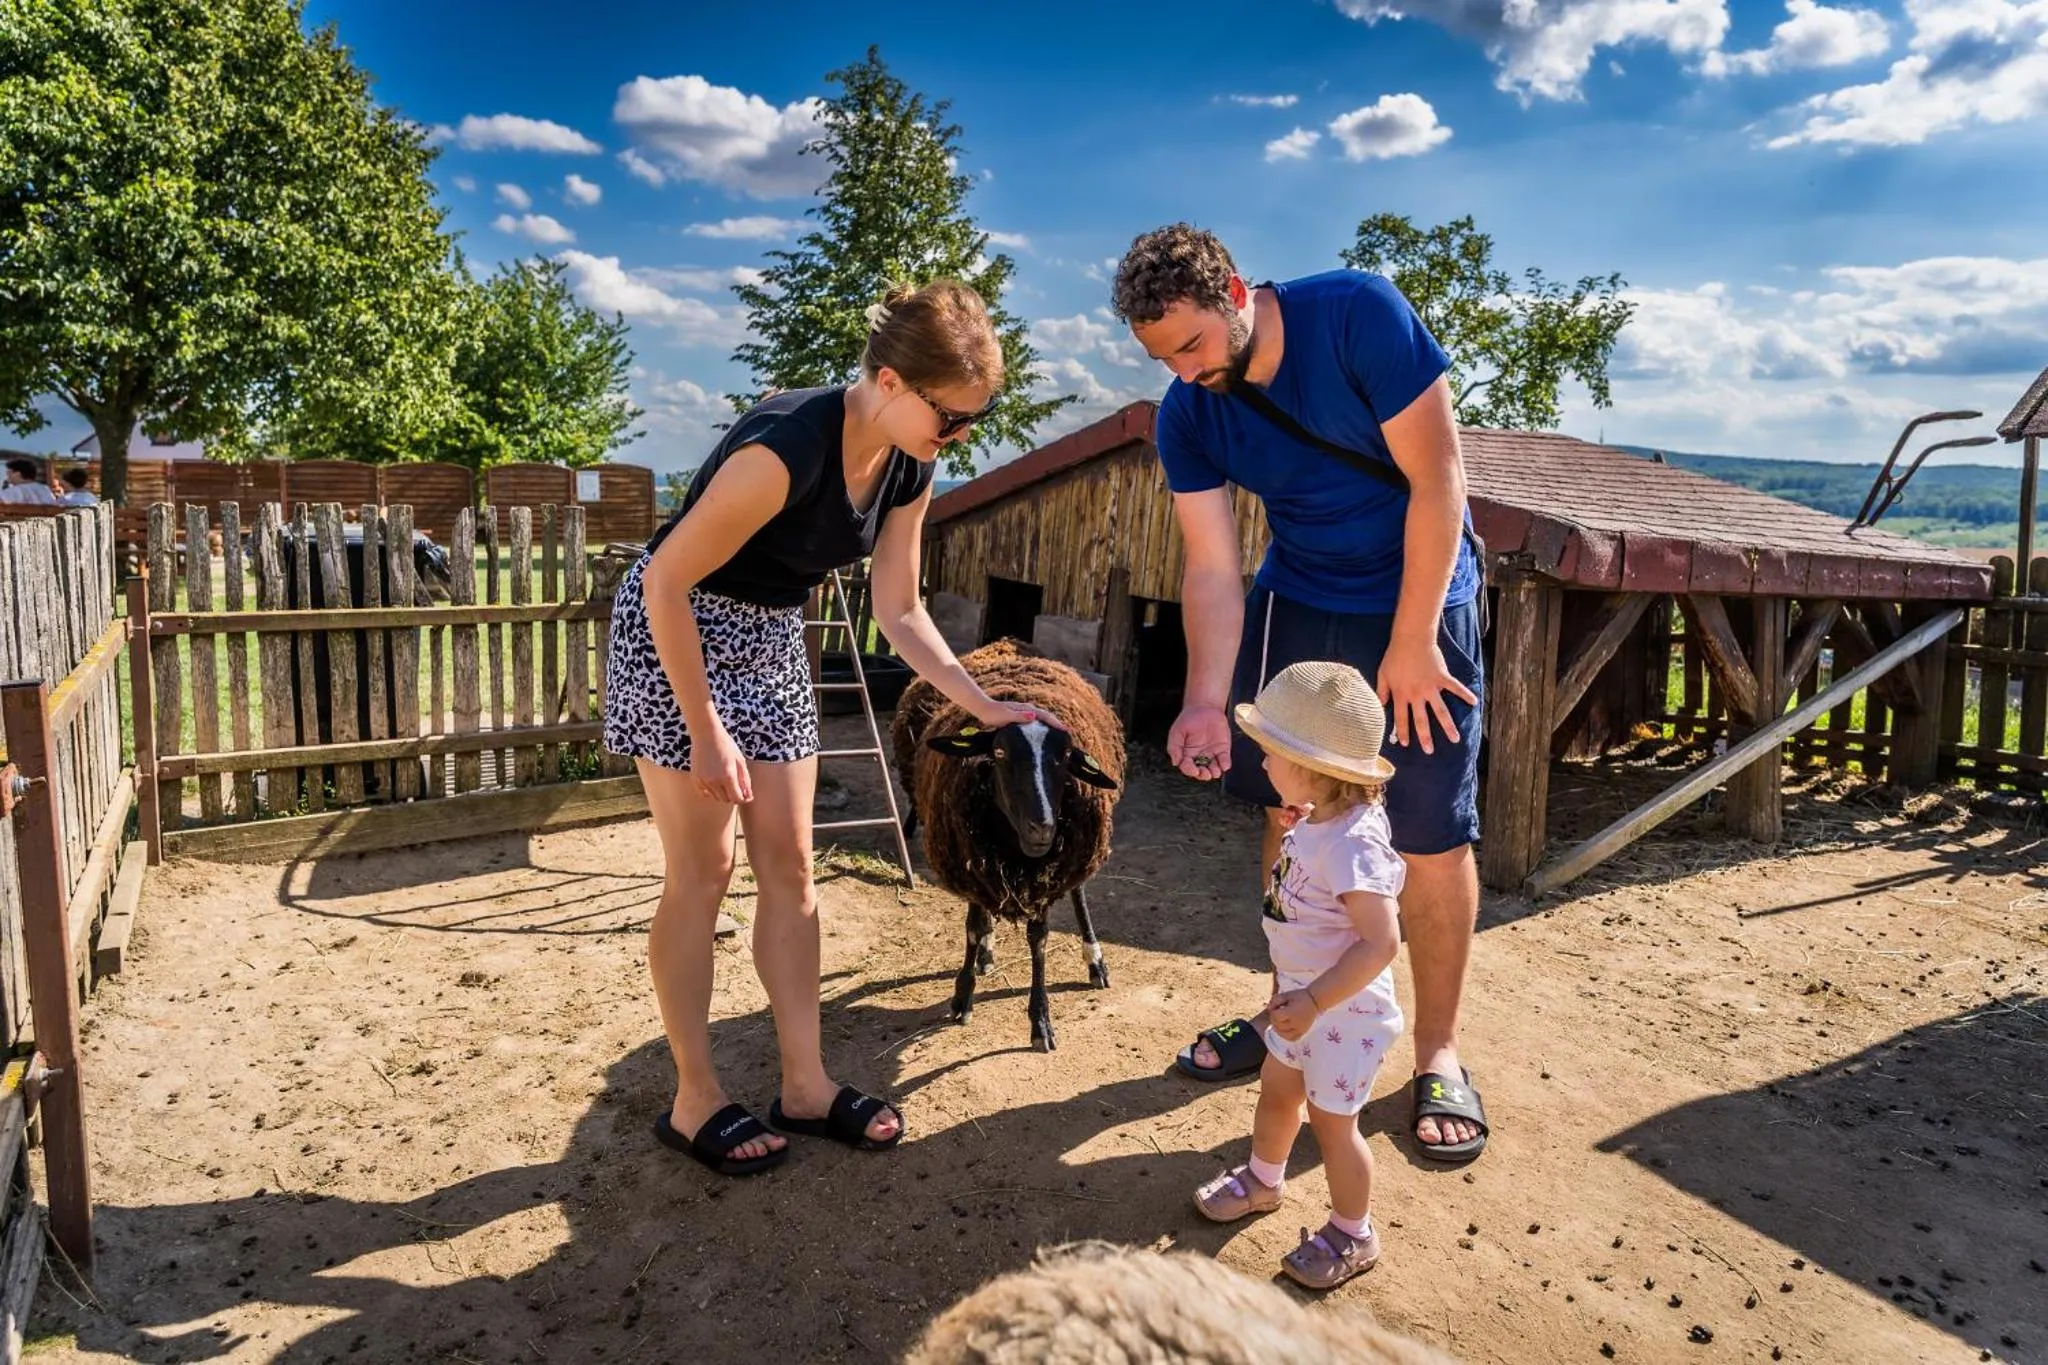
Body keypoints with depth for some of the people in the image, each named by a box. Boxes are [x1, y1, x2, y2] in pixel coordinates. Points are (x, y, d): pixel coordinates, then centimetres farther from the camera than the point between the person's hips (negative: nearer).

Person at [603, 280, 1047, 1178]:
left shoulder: (908, 469, -7)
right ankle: (694, 1102, 12)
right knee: (702, 872, -3)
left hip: (772, 638, 7)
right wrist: (705, 731, -20)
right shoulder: (787, 446, -31)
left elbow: (899, 612, 1)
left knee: (788, 863, 6)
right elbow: (667, 581, -24)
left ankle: (805, 1086, 15)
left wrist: (983, 707, -5)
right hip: (676, 631, -7)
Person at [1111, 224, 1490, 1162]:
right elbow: (1211, 570, -10)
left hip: (1417, 598, -4)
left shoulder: (1358, 313, -23)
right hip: (1293, 603, 4)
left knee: (1432, 833, -4)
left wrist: (1410, 644, -19)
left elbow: (1438, 481, -20)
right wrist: (1206, 701, -23)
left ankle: (1437, 1055, 13)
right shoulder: (1187, 417, -10)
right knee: (1289, 812, 7)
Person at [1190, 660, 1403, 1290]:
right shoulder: (1316, 822, -3)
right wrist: (1296, 829, 7)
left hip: (1343, 1009, -9)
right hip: (1303, 998, 9)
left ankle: (1352, 1236, 29)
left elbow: (1380, 942, -34)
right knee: (1276, 1088, 25)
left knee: (1330, 1119, 7)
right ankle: (1262, 1180, 50)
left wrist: (1312, 1003, -33)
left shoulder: (1349, 844, -32)